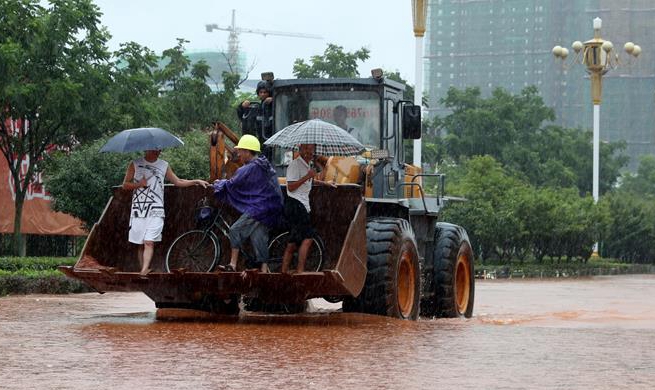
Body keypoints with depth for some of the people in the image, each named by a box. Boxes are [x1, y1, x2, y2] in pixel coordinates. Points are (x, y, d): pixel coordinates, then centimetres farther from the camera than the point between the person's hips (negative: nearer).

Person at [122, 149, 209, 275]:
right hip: (138, 209, 1)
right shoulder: (135, 164, 6)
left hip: (155, 210, -1)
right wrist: (139, 184, -10)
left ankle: (144, 272, -24)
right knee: (141, 244, 3)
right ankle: (144, 270, 9)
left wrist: (196, 181, 11)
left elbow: (178, 182, 18)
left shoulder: (164, 166, 11)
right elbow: (125, 185, 6)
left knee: (149, 242, -15)